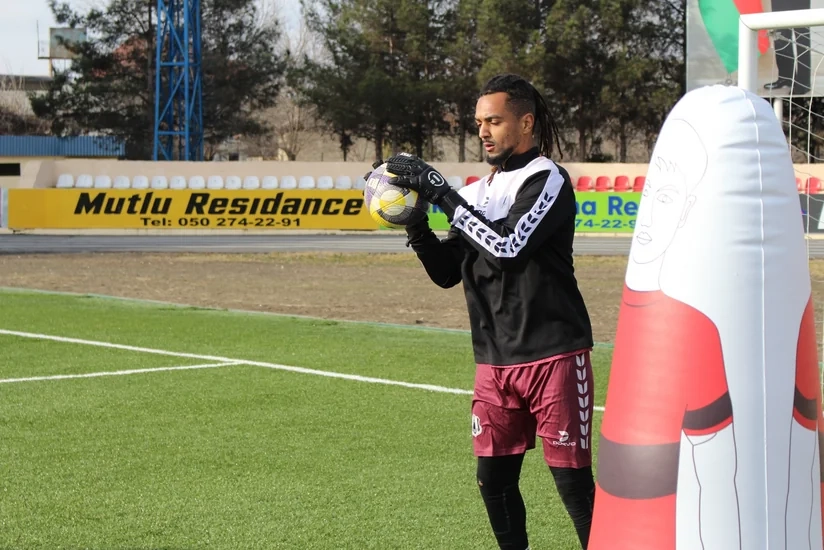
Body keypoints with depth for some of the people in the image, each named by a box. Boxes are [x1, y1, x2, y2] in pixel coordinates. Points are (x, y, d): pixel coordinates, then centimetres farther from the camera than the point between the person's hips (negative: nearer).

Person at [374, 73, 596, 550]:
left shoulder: (547, 179, -8)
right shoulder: (479, 191, 13)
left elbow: (508, 246, -22)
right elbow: (448, 273, 12)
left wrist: (440, 191, -19)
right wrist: (416, 225, -5)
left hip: (554, 354, -7)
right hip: (495, 361, 7)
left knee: (572, 480, -4)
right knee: (494, 478, 8)